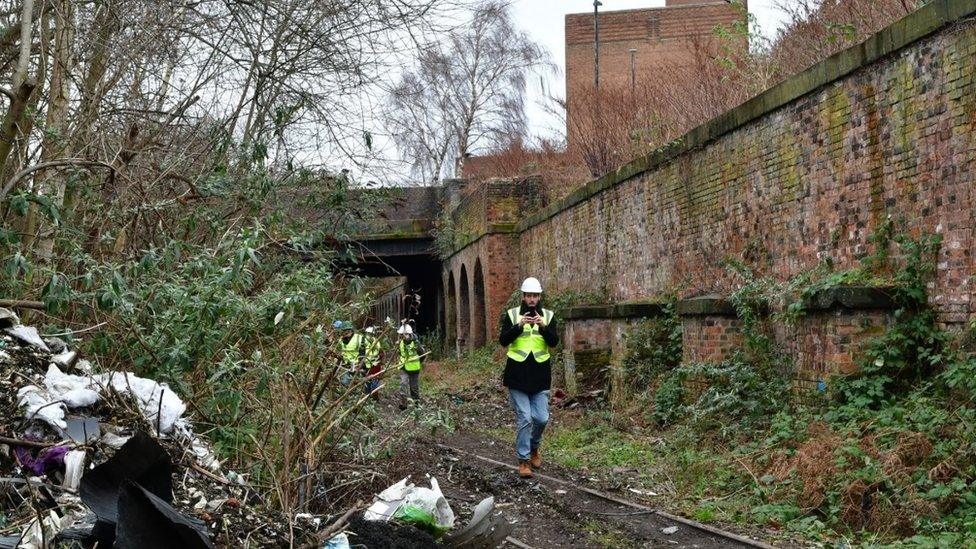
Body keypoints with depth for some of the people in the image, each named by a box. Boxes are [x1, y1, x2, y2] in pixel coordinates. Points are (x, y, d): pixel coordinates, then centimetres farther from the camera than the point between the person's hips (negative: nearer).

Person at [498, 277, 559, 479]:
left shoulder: (548, 316, 6)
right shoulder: (511, 315, 1)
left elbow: (554, 342, -6)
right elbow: (503, 340, -8)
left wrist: (543, 326, -23)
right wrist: (519, 326, -23)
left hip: (540, 374, 2)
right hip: (518, 374, -2)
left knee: (542, 418, 3)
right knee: (523, 418, -4)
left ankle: (534, 448, 32)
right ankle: (523, 460, 6)